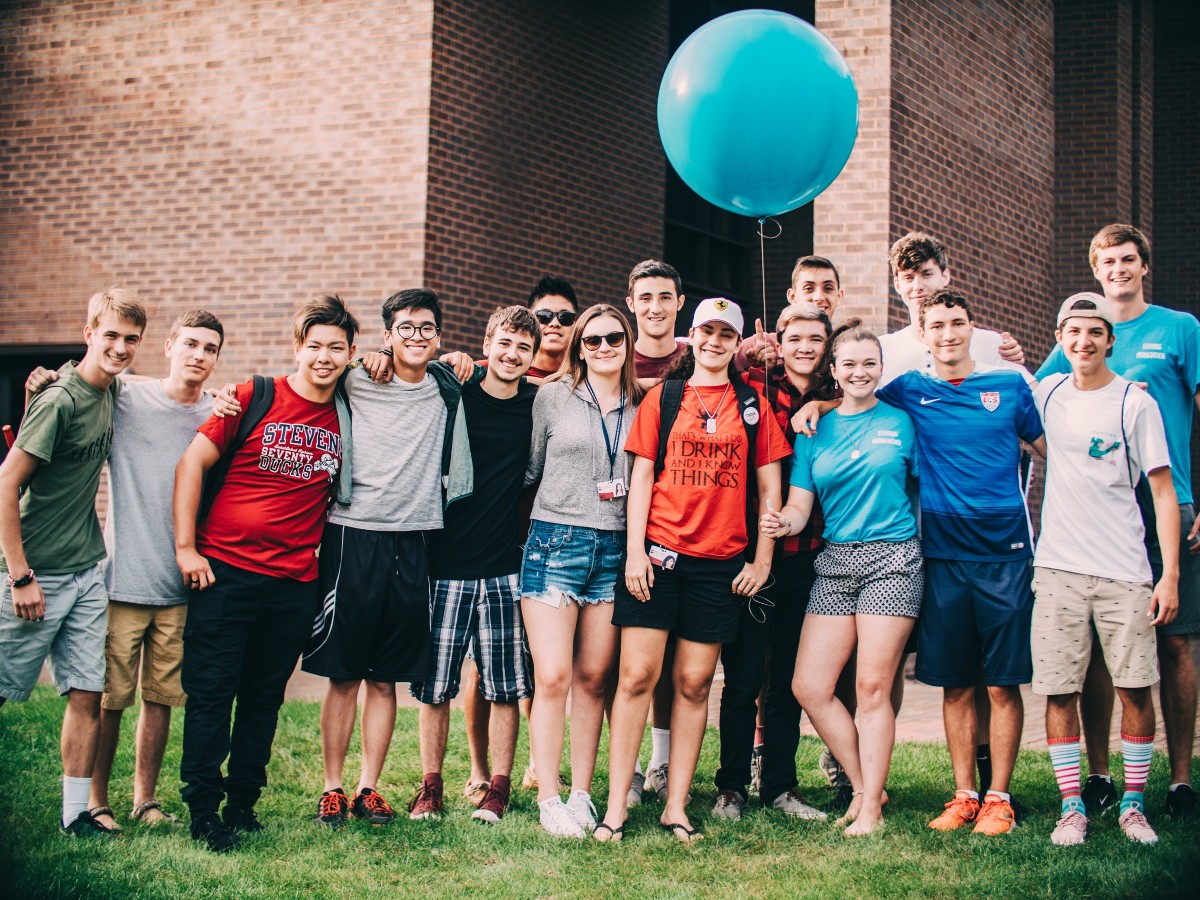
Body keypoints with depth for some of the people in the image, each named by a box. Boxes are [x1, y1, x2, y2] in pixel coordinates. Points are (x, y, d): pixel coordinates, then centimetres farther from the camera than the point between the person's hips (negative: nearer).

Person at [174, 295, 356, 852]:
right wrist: (186, 547, -7)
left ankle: (243, 801, 22)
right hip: (226, 571, -3)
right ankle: (202, 807, 9)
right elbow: (192, 462, -3)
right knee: (210, 691, 0)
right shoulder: (255, 398, -4)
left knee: (264, 697, 11)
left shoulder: (346, 417, 6)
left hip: (295, 582, 3)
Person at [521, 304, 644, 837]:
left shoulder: (642, 407, 10)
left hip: (614, 549, 2)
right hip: (555, 544, -2)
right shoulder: (552, 398, 4)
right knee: (552, 677, -8)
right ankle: (548, 799, -1)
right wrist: (543, 522, 8)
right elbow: (531, 469, 11)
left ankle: (582, 794, 12)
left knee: (593, 677, 4)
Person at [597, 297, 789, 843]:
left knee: (694, 683, 4)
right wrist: (634, 551, -4)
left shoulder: (753, 406, 10)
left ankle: (676, 807, 10)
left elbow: (769, 487, 10)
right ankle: (616, 808, -2)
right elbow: (642, 476, 5)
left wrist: (763, 559, 4)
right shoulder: (663, 398, 7)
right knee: (636, 676, -5)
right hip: (658, 552, -1)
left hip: (720, 562, 1)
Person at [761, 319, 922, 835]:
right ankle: (863, 787, 14)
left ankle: (871, 806, 4)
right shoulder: (815, 432, 11)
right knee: (809, 687, -3)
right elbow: (800, 506, 6)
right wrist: (784, 522, -16)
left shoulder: (902, 421, 5)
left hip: (892, 559, -4)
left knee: (873, 685, -6)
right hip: (835, 562, 4)